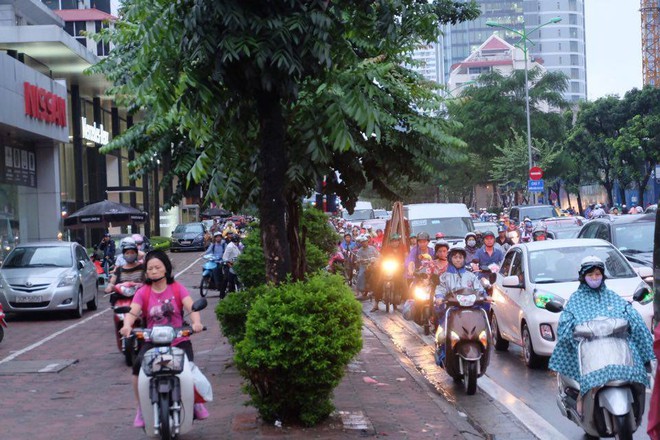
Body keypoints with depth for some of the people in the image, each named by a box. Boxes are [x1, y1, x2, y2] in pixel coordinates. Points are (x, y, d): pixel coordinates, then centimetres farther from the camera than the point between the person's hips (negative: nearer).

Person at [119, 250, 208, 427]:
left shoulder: (177, 288, 3)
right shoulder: (143, 292, 5)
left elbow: (191, 307, -11)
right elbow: (132, 311, -11)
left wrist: (196, 322, -33)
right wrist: (127, 325, -34)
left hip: (179, 340, -1)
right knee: (138, 367, -24)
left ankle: (197, 402, 10)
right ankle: (141, 409, -4)